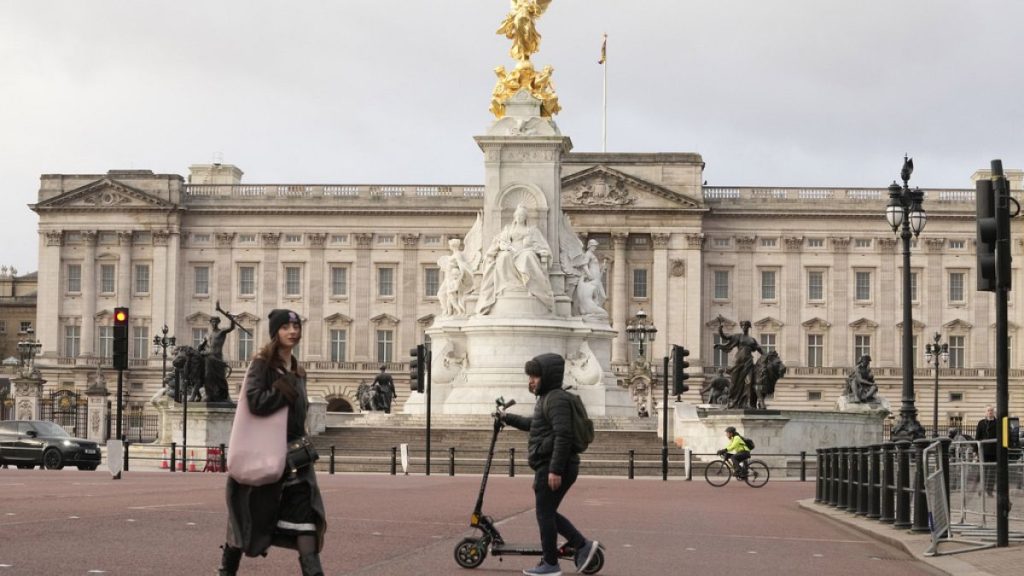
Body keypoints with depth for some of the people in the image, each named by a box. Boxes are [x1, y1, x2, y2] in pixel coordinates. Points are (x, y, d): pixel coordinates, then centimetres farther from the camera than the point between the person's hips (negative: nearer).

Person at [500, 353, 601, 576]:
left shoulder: (557, 399, -15)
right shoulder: (548, 398, 18)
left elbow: (563, 436, -24)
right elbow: (533, 424, 37)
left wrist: (555, 470, -26)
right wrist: (508, 418, 37)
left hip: (553, 467, -10)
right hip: (548, 466, 10)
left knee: (545, 514, -2)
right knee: (548, 513, 14)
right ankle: (583, 545, 13)